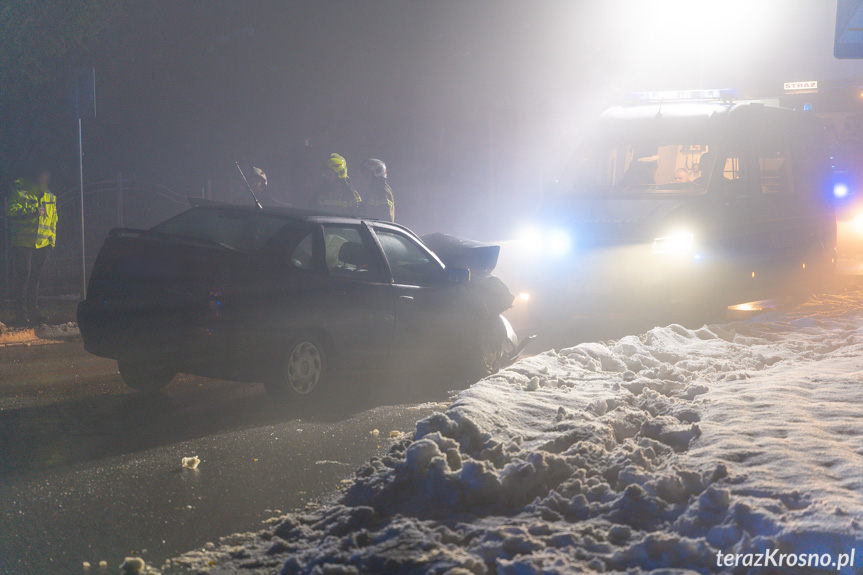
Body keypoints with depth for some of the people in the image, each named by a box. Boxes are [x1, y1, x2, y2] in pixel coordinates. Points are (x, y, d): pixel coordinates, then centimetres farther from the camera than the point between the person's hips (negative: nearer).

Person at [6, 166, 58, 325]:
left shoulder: (50, 197, 15)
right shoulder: (19, 193, -3)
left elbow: (53, 220, 21)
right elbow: (11, 211, -15)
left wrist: (52, 240, 14)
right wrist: (33, 211, -19)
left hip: (42, 244, 5)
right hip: (22, 243, -5)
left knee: (35, 277, 9)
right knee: (22, 276, -7)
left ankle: (33, 309, 16)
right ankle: (20, 312, -1)